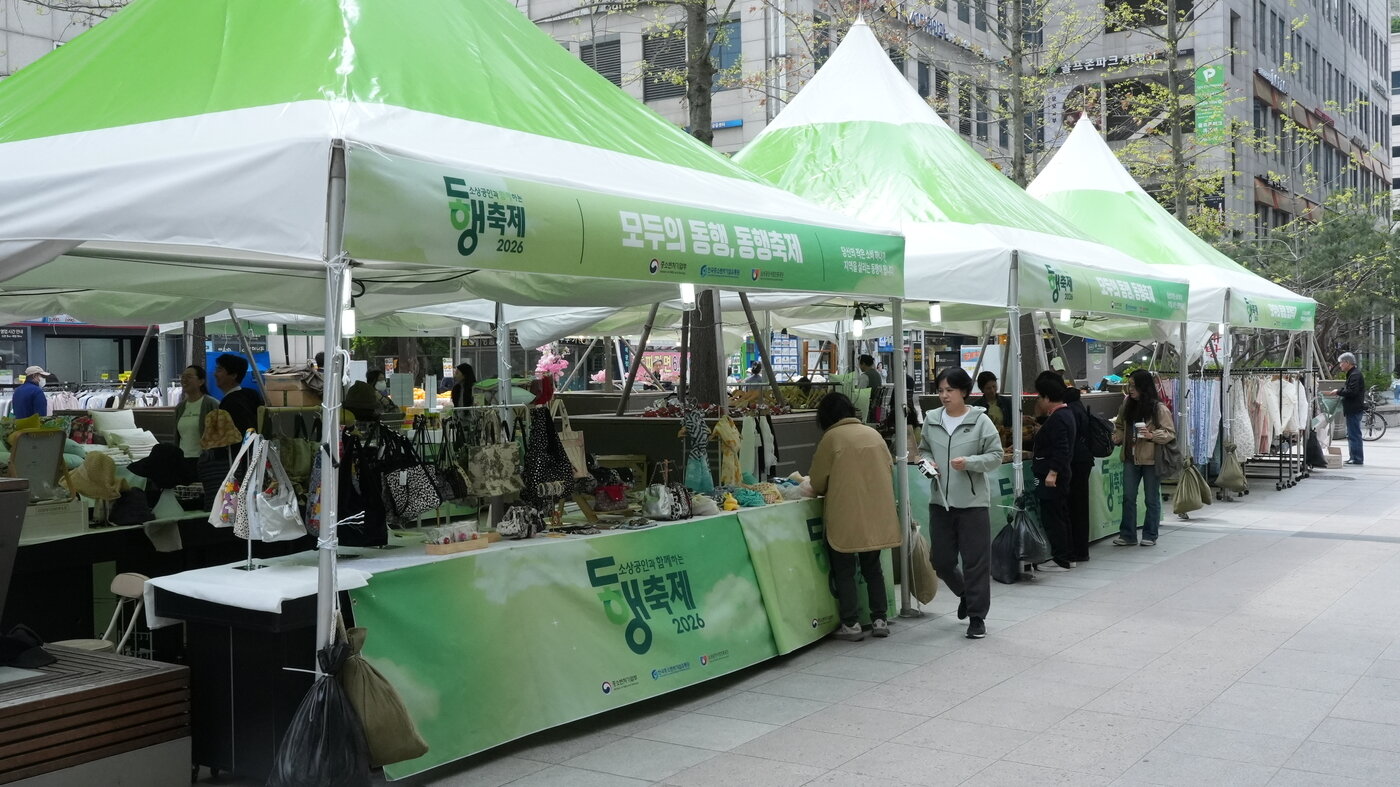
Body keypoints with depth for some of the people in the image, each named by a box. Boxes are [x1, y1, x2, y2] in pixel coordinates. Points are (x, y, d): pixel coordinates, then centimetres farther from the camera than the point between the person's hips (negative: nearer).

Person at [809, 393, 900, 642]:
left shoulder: (832, 437, -8)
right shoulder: (873, 434, 6)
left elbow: (818, 483, -3)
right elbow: (889, 469, 13)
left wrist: (830, 489, 19)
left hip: (846, 516, -5)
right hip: (877, 514, 5)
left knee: (844, 570, 6)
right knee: (872, 567, 17)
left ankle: (851, 624, 5)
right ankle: (879, 619, 17)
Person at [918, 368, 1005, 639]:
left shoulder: (980, 421, -7)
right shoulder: (931, 420, 4)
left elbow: (996, 456, -5)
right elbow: (924, 449, 19)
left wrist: (969, 462, -20)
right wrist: (928, 462, -2)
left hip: (973, 501, -4)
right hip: (940, 501, 4)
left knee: (976, 561, 0)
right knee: (940, 559, 12)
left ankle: (977, 616, 13)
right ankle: (965, 593, 41)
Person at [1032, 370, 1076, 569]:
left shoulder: (1057, 419, -18)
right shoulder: (1065, 414, 15)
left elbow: (1061, 450, -25)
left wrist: (1052, 472, -24)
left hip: (1051, 478, -11)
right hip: (1062, 476, 11)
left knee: (1052, 517, -6)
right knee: (1061, 516, 15)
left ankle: (1060, 558, -2)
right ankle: (1066, 556, 21)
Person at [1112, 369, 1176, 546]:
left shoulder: (1159, 408, -9)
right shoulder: (1127, 406, 7)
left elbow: (1170, 433, -9)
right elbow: (1120, 428, 17)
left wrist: (1152, 435, -24)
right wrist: (1113, 439, -2)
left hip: (1151, 459, -5)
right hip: (1131, 458, 5)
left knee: (1152, 498, 7)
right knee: (1128, 497, 5)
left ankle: (1150, 535, 16)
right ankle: (1127, 535, 11)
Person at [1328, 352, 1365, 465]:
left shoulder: (1355, 375, -15)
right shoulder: (1352, 374, 19)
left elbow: (1352, 392, -24)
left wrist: (1338, 392, -12)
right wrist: (1339, 392, 10)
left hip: (1354, 409, -11)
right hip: (1353, 409, 11)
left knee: (1354, 434, -9)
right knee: (1351, 434, 14)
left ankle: (1357, 459, -7)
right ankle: (1354, 457, 19)